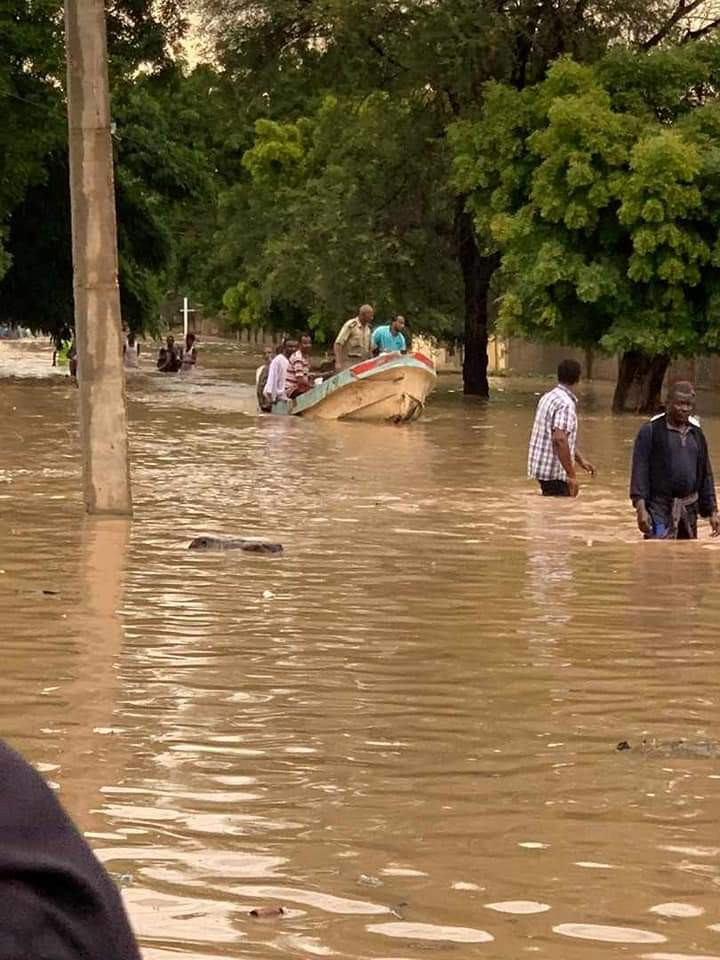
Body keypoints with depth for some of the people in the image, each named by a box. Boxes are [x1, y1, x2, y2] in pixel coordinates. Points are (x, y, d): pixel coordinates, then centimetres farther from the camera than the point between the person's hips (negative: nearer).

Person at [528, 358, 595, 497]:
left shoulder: (549, 397, 14)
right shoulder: (566, 403, -17)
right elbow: (559, 439, -28)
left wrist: (580, 460, 26)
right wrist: (572, 475, -25)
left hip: (541, 466, 10)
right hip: (554, 471, -10)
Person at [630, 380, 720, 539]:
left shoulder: (697, 435, 12)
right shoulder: (650, 431, -5)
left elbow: (705, 475, 16)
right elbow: (639, 471, -9)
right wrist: (641, 508, -19)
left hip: (689, 509, 6)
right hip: (660, 509, -6)